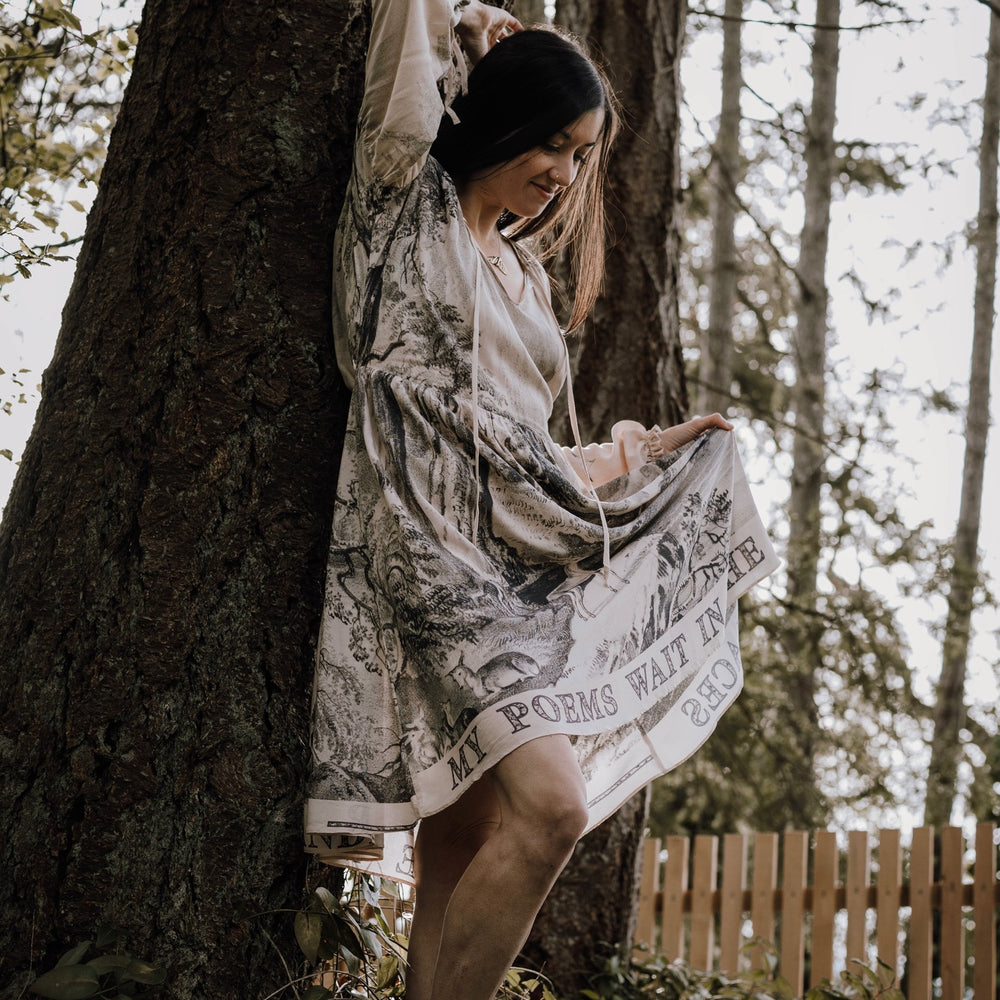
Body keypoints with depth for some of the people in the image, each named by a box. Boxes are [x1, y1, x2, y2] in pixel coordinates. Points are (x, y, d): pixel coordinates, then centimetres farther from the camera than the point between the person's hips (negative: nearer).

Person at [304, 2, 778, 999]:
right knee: (549, 802, -25)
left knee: (464, 846, -2)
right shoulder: (410, 206, 7)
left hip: (509, 569, 8)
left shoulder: (522, 274, 27)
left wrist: (635, 454, 35)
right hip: (423, 544, -8)